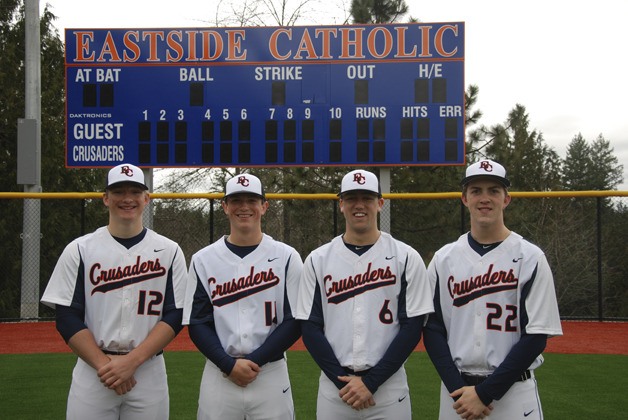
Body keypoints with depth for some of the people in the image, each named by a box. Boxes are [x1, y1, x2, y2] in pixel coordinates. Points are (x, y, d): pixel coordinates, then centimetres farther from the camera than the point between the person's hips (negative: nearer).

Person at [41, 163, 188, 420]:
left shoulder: (169, 251, 3)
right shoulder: (79, 250, 3)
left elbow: (174, 316, -1)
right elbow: (67, 317, -1)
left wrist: (132, 361, -13)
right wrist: (105, 365, -12)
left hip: (149, 371, 0)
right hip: (91, 370, 0)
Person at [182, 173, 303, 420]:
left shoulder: (287, 257, 1)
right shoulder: (203, 260, 4)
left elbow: (295, 321, -2)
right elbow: (196, 323, 2)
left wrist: (255, 361, -11)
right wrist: (229, 364, -11)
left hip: (271, 374, -1)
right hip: (218, 375, 1)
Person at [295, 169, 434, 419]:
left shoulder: (406, 257, -1)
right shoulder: (318, 260, 3)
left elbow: (412, 327, -4)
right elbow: (310, 327, 2)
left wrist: (371, 381, -11)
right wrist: (342, 380, -9)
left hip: (388, 388, -1)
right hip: (333, 387, 1)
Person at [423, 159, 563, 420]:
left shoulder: (530, 258, -5)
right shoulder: (443, 259, 4)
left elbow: (536, 336, -8)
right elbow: (433, 328, 3)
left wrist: (485, 392, -13)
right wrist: (457, 388, -10)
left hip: (512, 390, -2)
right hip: (456, 390, 2)